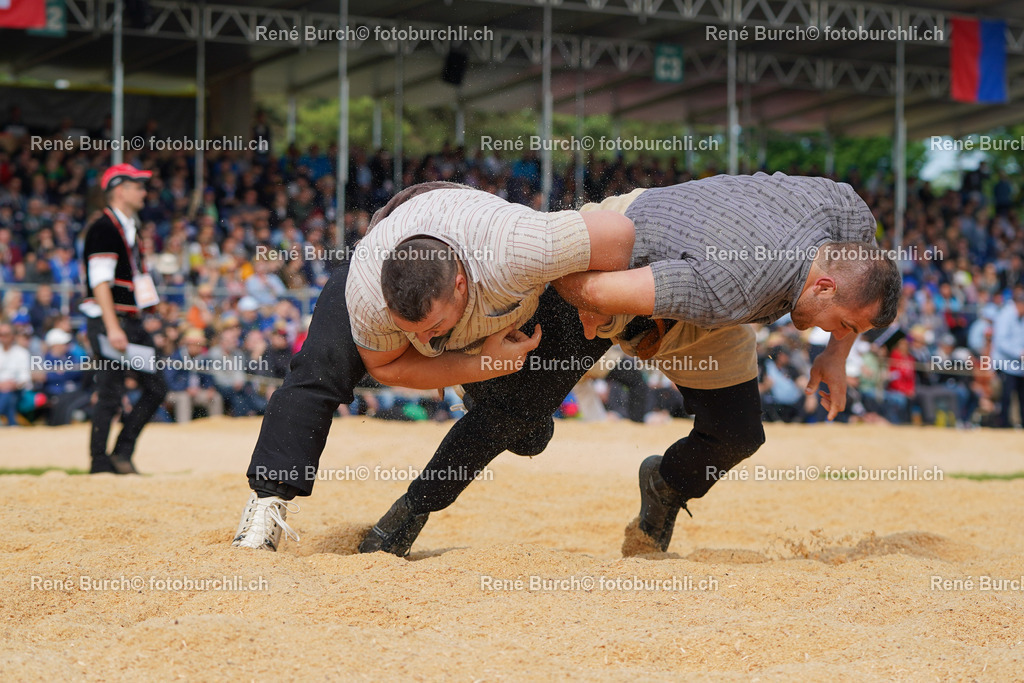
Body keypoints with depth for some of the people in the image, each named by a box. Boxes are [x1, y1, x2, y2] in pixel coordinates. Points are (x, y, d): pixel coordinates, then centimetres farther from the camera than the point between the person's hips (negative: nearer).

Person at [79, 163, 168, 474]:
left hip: (132, 320, 10)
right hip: (108, 320, -10)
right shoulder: (104, 228, -12)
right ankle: (100, 460, 1)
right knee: (110, 393, -8)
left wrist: (133, 325, 19)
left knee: (156, 387, 6)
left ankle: (122, 452, 12)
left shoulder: (130, 227, 18)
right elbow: (100, 281, -19)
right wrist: (113, 328, -25)